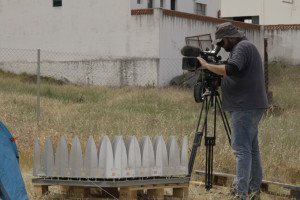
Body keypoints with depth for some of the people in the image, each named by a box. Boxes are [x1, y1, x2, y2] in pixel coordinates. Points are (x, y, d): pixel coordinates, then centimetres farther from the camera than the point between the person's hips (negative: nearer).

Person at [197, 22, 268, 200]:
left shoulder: (243, 47, -11)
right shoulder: (246, 47, 22)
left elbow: (230, 70, -27)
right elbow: (234, 75, 25)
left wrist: (207, 65, -16)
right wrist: (216, 80, 11)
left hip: (245, 107, -11)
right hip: (250, 106, 11)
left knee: (242, 148, -13)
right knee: (251, 147, 13)